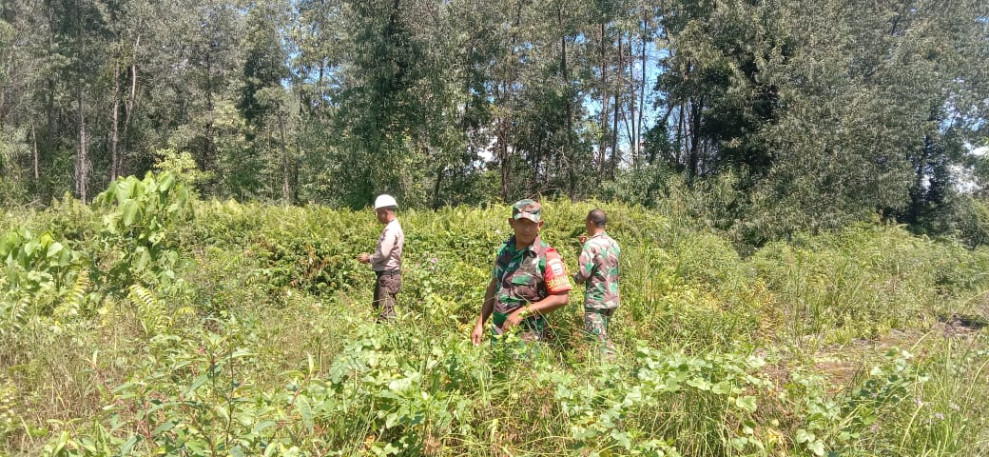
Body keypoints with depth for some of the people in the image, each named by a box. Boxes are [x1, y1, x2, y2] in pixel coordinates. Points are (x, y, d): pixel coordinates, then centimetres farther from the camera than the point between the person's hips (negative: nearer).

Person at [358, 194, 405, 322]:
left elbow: (383, 254, -22)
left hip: (388, 276, -11)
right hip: (385, 275, 11)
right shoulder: (393, 227, 16)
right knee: (378, 309, 15)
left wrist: (368, 258, -6)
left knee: (385, 314, -10)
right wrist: (370, 257, 10)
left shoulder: (391, 229, -16)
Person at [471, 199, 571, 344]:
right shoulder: (504, 250, 3)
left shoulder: (547, 257, -15)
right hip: (497, 334, 6)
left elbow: (561, 298, -16)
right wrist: (480, 323, 9)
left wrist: (522, 312, -19)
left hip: (526, 337, -5)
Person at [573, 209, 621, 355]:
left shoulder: (591, 244, -15)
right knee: (603, 337, 20)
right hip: (613, 299, 8)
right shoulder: (614, 244, 9)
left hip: (596, 300, -8)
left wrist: (575, 277, 3)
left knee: (597, 341, -4)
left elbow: (583, 274, -20)